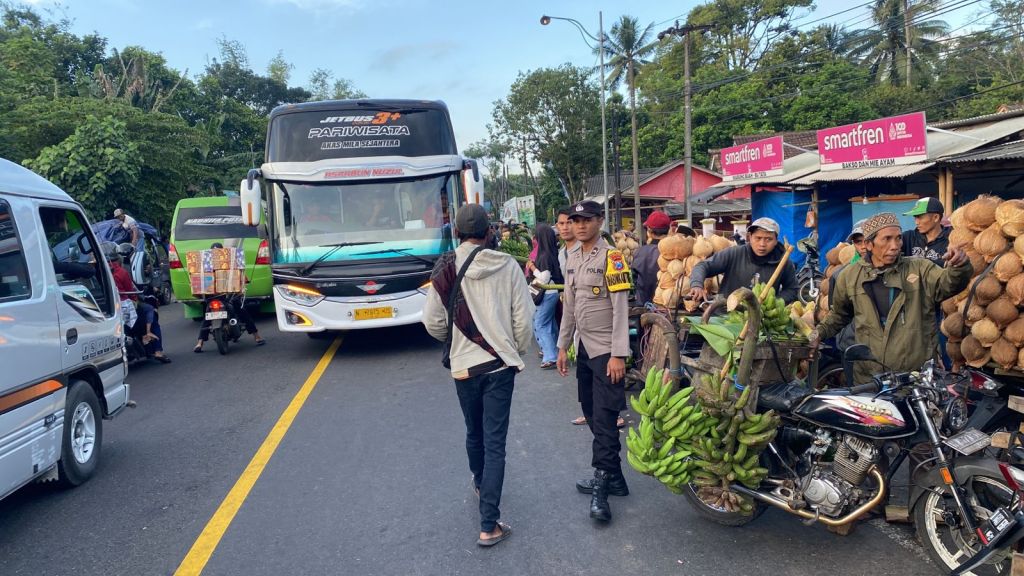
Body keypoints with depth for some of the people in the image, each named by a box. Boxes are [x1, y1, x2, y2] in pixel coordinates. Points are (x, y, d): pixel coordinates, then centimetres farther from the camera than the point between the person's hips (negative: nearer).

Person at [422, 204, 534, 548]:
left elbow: (433, 322, -4)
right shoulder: (507, 266, -7)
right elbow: (524, 319, -5)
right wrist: (516, 352, 13)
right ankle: (489, 525, 2)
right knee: (495, 442, 3)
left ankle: (480, 484, 48)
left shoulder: (446, 268, -6)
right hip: (500, 364, -1)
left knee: (474, 433, 23)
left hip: (463, 365, 2)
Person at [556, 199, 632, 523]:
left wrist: (618, 355, -19)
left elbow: (621, 309, -16)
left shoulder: (611, 257, -12)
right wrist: (562, 347, 15)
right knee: (592, 415, 12)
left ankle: (602, 485, 3)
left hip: (607, 351, -8)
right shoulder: (573, 259, 11)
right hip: (583, 348, 8)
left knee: (605, 419, -5)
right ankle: (613, 477, 23)